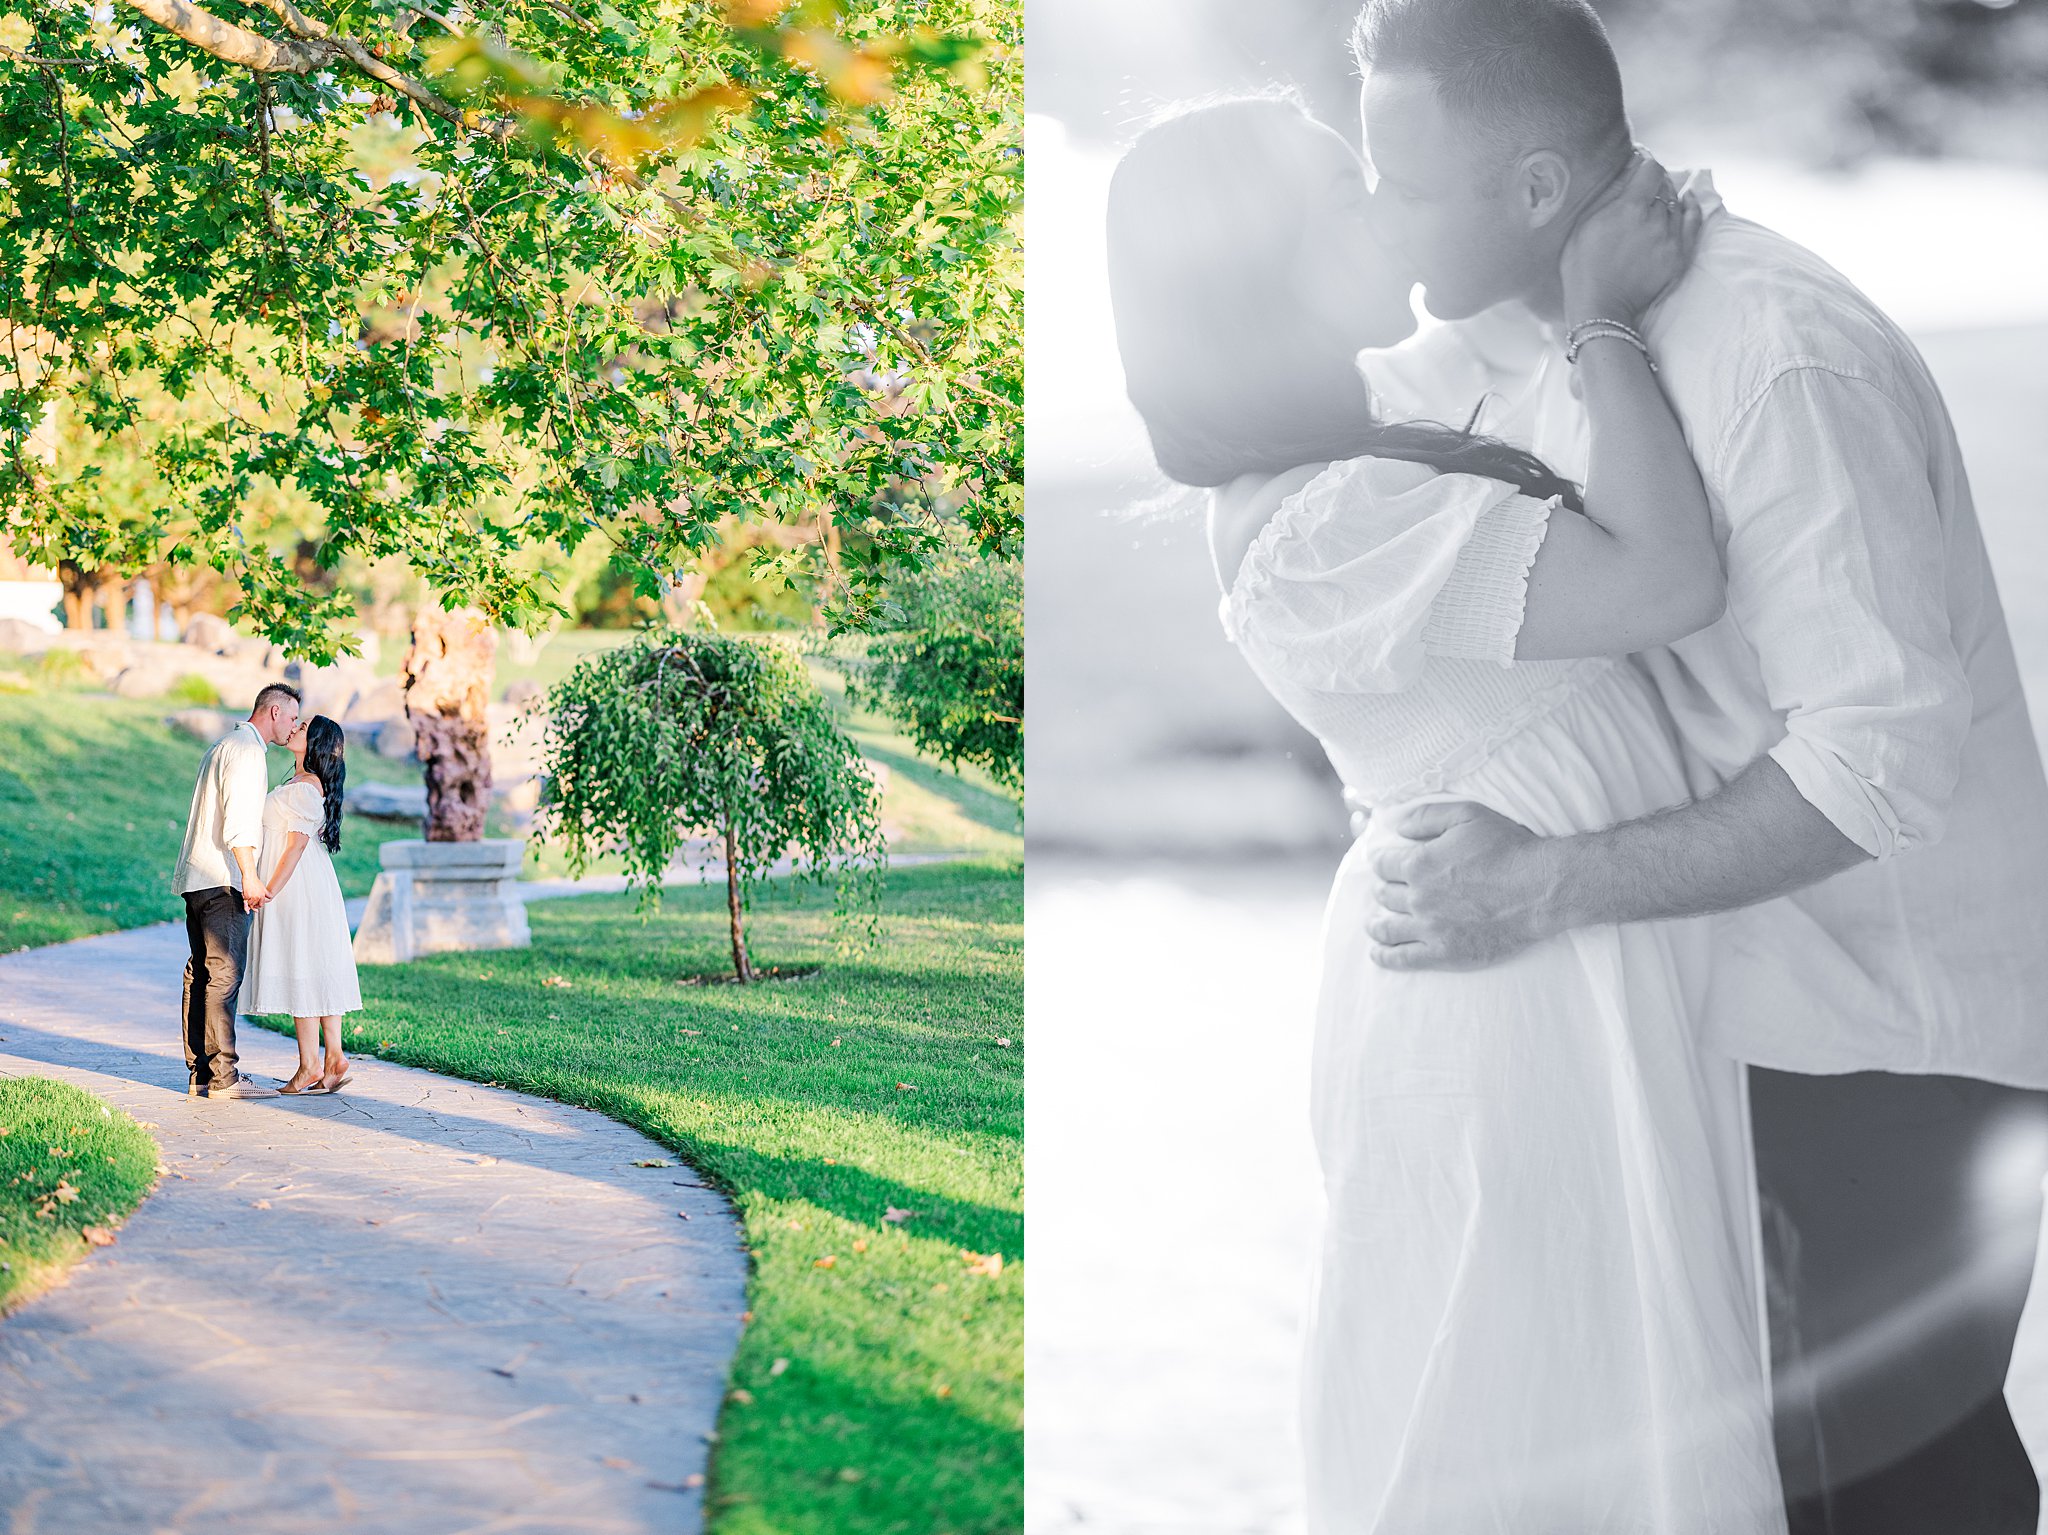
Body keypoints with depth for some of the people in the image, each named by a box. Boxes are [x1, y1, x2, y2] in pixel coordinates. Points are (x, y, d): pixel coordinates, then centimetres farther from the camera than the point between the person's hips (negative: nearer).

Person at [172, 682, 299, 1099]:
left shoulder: (220, 747, 24)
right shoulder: (246, 749, -8)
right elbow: (238, 817, -18)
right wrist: (249, 875, -22)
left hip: (196, 878, 10)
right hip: (222, 879, -10)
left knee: (200, 974, 8)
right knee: (224, 975, -12)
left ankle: (199, 1073, 8)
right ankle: (223, 1077, -14)